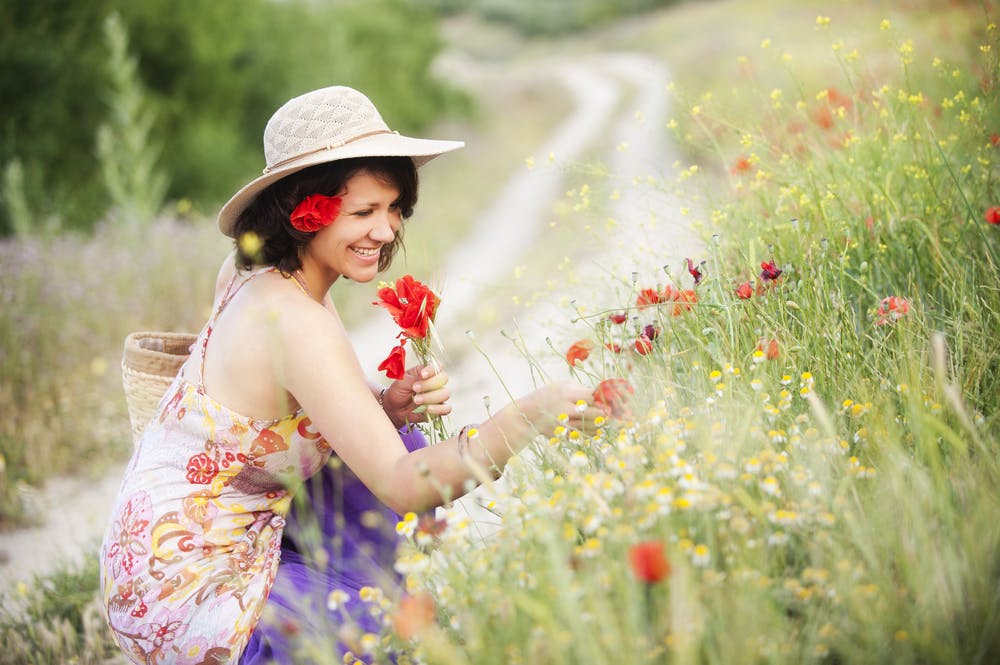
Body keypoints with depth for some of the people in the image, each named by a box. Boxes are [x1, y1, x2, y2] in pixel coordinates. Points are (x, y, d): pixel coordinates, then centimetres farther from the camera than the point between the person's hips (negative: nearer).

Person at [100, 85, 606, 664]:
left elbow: (334, 420, 10)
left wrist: (393, 406, -12)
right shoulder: (294, 320, -26)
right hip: (186, 596, -9)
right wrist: (534, 413, -40)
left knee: (397, 442, 7)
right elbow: (400, 487, -31)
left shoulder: (261, 280, 1)